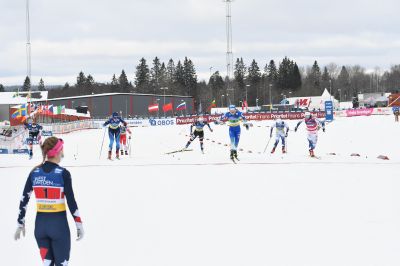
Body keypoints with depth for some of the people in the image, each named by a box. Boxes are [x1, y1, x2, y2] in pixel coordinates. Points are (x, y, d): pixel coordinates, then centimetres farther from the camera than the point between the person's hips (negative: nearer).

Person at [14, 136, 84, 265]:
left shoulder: (34, 172, 0)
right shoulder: (63, 173, -12)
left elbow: (24, 200, 3)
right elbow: (71, 202, -12)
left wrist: (20, 224, 11)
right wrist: (79, 224, -3)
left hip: (40, 224, 5)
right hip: (59, 224, -4)